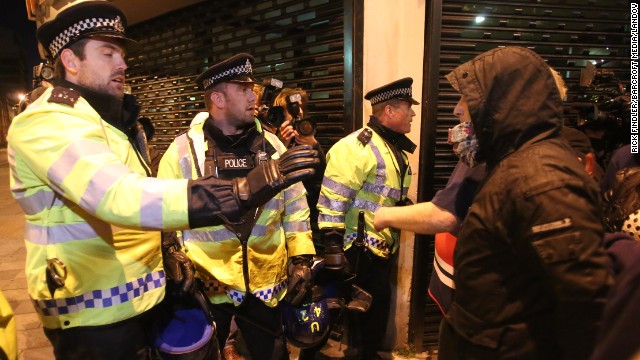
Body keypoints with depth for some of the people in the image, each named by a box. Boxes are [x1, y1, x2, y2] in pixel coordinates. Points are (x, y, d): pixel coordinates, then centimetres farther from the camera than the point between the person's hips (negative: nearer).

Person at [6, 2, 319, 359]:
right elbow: (118, 196, -38)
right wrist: (240, 191, -46)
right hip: (95, 311, -8)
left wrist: (165, 248, 4)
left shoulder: (110, 118, 12)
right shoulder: (46, 122, -20)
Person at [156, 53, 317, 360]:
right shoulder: (184, 149, -8)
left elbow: (295, 205, 5)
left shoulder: (272, 145, 1)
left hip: (265, 283, 3)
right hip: (206, 284, -2)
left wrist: (302, 259, 1)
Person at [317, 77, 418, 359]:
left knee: (379, 303, 21)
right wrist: (332, 243, -24)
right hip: (357, 247, -9)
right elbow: (333, 197, -23)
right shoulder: (357, 146, -19)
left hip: (382, 246, 9)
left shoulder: (396, 148, 12)